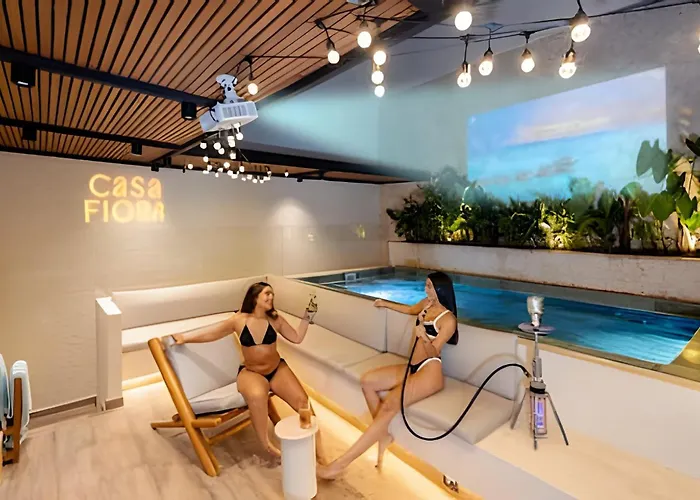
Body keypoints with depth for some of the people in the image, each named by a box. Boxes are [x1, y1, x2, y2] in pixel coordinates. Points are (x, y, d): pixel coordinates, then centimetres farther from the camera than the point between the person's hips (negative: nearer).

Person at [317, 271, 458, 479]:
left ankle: (342, 462, -27)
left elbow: (433, 352, -16)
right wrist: (386, 304, 43)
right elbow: (411, 310, 35)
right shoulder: (427, 303, 12)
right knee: (367, 380, -8)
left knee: (389, 405, -28)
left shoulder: (448, 319, -12)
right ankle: (383, 435, -1)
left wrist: (424, 337, -36)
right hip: (413, 367, 9)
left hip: (429, 371, -9)